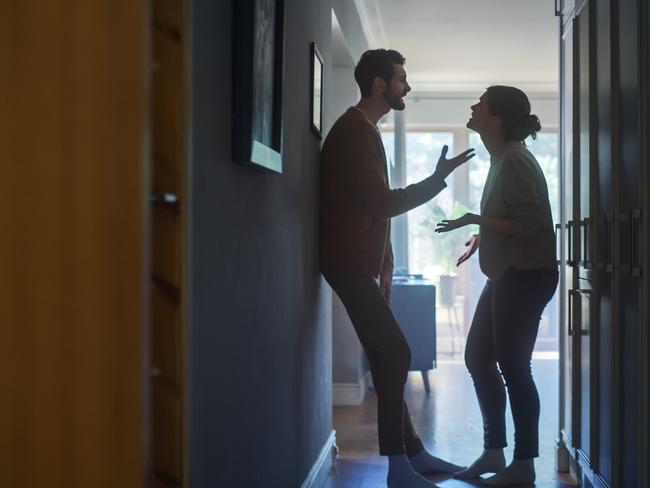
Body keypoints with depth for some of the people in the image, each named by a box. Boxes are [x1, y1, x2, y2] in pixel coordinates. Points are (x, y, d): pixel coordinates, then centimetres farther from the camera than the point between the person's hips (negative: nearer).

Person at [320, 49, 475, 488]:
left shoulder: (366, 130, 18)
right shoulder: (354, 131, -14)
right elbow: (385, 203, -20)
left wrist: (385, 264, 16)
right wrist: (439, 179, -12)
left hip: (361, 262, 10)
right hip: (349, 262, -10)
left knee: (387, 357, 11)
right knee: (395, 354, -11)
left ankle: (411, 451, 19)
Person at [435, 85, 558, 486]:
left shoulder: (515, 160, -16)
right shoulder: (502, 157, 14)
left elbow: (529, 224, -22)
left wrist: (474, 220, -19)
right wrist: (481, 236, 12)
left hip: (526, 275, -10)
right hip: (507, 275, 10)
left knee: (513, 366, -4)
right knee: (479, 357, 13)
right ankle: (494, 453, 23)